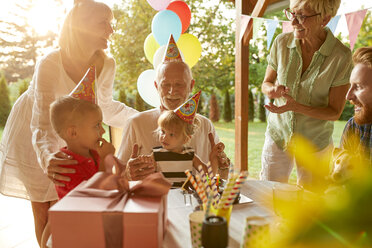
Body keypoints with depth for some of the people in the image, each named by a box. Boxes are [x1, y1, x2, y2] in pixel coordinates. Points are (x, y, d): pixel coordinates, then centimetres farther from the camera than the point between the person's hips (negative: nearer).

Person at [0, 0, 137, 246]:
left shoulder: (106, 65, -19)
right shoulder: (49, 64, -34)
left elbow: (106, 107, -2)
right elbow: (41, 125, -38)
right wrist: (47, 157, -59)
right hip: (30, 134, -3)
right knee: (42, 210, 2)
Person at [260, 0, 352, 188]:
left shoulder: (341, 56, -18)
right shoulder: (282, 42, -9)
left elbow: (334, 112, -13)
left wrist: (296, 106, -29)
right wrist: (274, 90, -21)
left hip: (314, 142, -2)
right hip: (278, 135, 2)